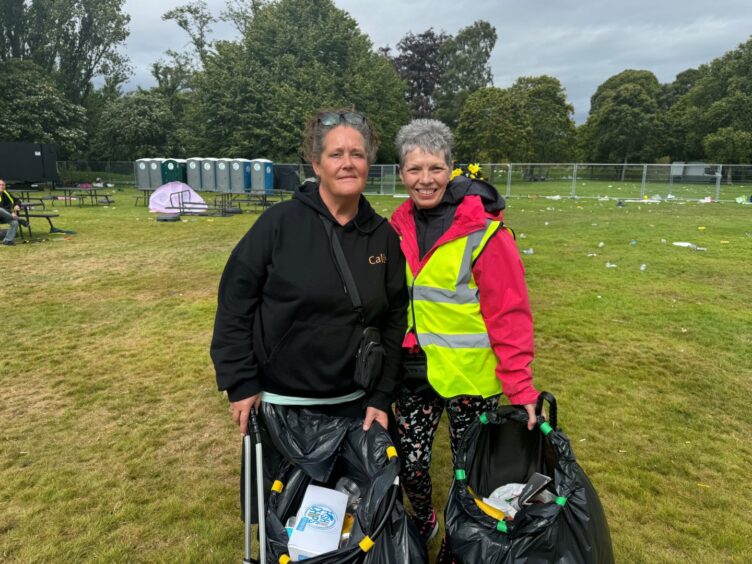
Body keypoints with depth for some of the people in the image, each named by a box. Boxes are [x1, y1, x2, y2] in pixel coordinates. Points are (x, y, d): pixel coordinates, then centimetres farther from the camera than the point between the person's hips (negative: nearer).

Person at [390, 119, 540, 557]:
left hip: (467, 374, -4)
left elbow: (510, 315, -15)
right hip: (413, 372, 4)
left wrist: (520, 387, -17)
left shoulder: (483, 231, -16)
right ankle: (424, 524, 45)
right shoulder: (399, 226, 0)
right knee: (408, 462, 13)